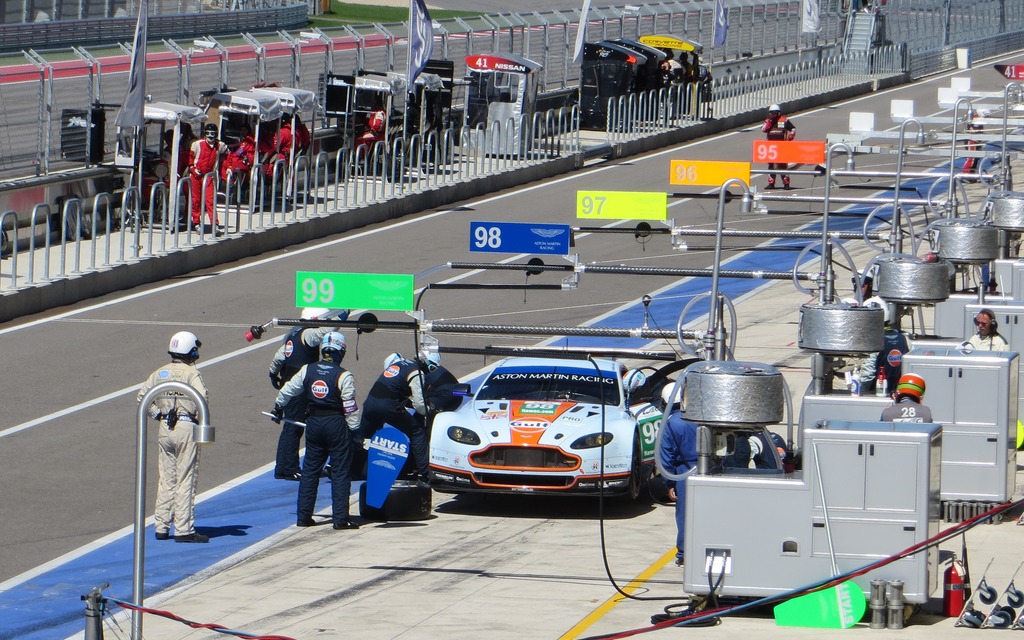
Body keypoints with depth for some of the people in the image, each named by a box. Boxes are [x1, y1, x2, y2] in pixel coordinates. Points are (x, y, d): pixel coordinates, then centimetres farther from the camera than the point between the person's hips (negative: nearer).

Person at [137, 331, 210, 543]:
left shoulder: (160, 373, 9)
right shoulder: (191, 372, -9)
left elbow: (142, 396, 5)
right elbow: (202, 396, -22)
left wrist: (157, 414, 9)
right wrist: (199, 414, -4)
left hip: (165, 429, 5)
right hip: (186, 428, -5)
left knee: (166, 479, 13)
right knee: (185, 480, -2)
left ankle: (161, 527, 16)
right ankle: (184, 529, -2)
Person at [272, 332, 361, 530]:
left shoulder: (307, 371, 2)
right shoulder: (343, 376, -11)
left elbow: (287, 390, 16)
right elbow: (351, 408, -12)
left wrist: (278, 407, 34)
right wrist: (354, 430, -1)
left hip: (313, 423, 4)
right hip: (336, 424, -4)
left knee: (310, 469, 13)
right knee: (340, 472, 1)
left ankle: (303, 516, 15)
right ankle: (340, 518, -2)